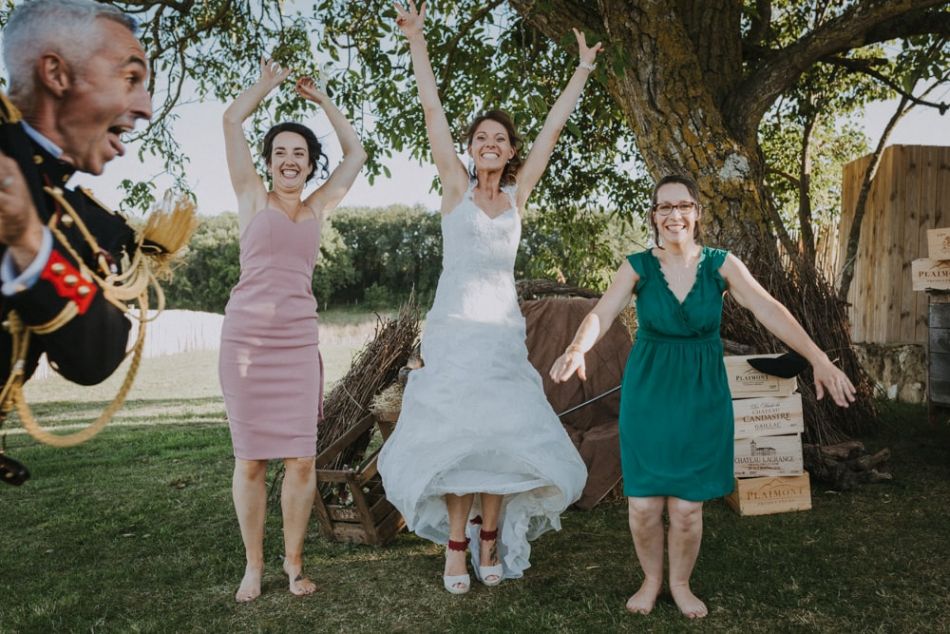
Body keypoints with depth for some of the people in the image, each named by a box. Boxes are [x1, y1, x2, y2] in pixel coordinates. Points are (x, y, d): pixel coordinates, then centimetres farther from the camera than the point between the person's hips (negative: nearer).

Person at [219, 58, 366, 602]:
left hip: (298, 340, 2)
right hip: (246, 337, -1)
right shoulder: (254, 198, 7)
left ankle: (294, 560, 16)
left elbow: (356, 153, 19)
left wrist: (321, 98, 23)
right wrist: (268, 82, 20)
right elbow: (232, 120, 6)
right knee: (250, 459, 3)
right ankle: (254, 564, 18)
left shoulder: (318, 207, 13)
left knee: (301, 459, -1)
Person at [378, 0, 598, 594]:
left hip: (505, 329, 3)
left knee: (504, 432, 1)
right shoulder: (456, 186, 4)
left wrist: (583, 71, 17)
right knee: (455, 433, -3)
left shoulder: (517, 195, 11)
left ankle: (491, 537, 14)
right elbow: (433, 108, 0)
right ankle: (457, 542, 7)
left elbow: (553, 129, 13)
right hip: (455, 326, -3)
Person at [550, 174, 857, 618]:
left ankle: (680, 584, 31)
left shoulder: (722, 265, -4)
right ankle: (651, 579, 31)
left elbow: (769, 311, -17)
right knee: (643, 503, 3)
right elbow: (601, 315, -19)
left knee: (687, 506, 4)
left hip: (702, 395, 0)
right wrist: (577, 349, -41)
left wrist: (818, 359, -30)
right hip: (648, 393, 0)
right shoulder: (638, 267, -5)